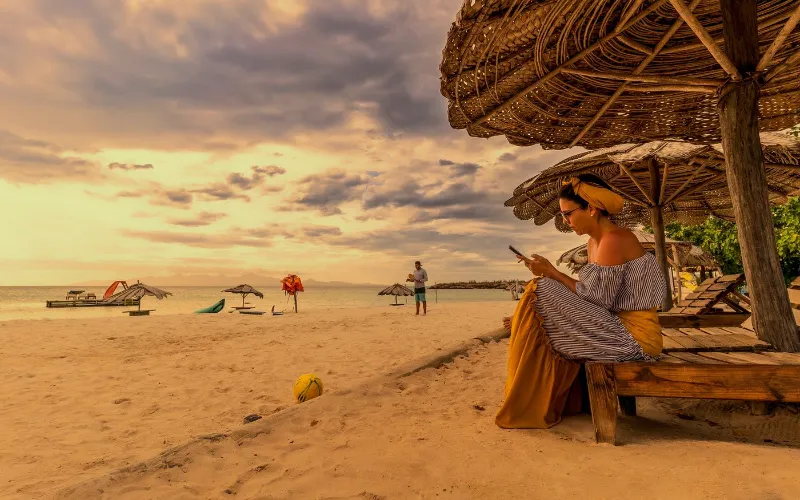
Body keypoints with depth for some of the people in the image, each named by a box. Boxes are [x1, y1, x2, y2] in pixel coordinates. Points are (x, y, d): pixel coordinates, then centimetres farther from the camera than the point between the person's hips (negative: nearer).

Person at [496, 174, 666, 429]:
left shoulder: (614, 239, -17)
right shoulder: (595, 241, 12)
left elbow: (597, 299, -19)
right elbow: (593, 296, 10)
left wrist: (552, 273, -13)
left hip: (634, 336, -10)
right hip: (620, 328, 10)